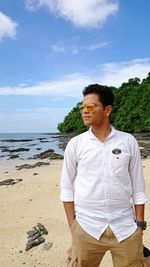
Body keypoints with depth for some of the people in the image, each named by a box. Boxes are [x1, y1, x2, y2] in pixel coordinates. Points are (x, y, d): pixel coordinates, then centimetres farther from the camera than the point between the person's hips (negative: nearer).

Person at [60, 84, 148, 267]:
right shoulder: (75, 144, -4)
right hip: (86, 228, 0)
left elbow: (138, 186, 2)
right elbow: (66, 187, 1)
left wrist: (140, 223, 3)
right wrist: (72, 225, 0)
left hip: (126, 228, 1)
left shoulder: (129, 141, -3)